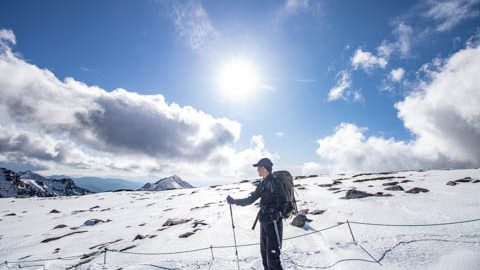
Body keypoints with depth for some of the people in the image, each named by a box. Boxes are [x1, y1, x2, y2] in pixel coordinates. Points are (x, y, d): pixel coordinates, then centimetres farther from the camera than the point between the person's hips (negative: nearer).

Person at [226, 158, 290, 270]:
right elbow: (250, 200, 14)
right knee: (264, 252, 18)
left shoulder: (275, 182, -15)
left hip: (273, 223, -8)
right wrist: (234, 201, 13)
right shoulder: (262, 184, 9)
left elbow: (283, 203, -16)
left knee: (272, 256, -6)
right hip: (264, 222, 8)